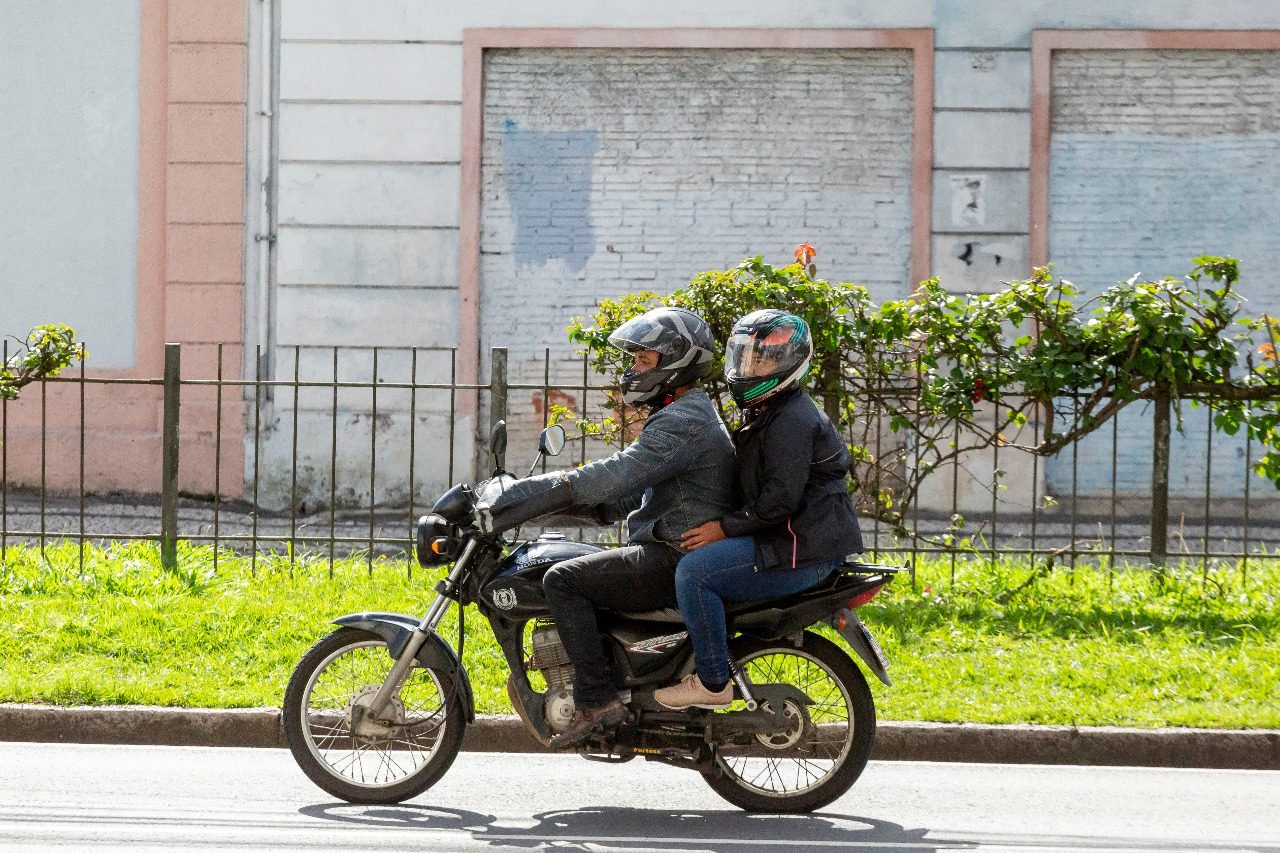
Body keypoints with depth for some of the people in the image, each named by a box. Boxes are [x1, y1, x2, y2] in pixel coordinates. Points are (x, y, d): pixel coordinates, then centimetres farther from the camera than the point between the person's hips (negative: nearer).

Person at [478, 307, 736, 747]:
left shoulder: (682, 424, -16)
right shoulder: (687, 415, 20)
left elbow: (614, 476, -25)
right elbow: (630, 493, 23)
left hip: (674, 560, -11)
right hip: (675, 558, 11)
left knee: (563, 580, -16)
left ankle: (596, 698, -21)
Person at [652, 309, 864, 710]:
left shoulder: (791, 420, -16)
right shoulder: (764, 414, 19)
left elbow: (780, 500, -23)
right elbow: (755, 487, 28)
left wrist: (725, 527, -17)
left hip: (801, 552, -11)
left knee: (694, 570, -22)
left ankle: (712, 682, -19)